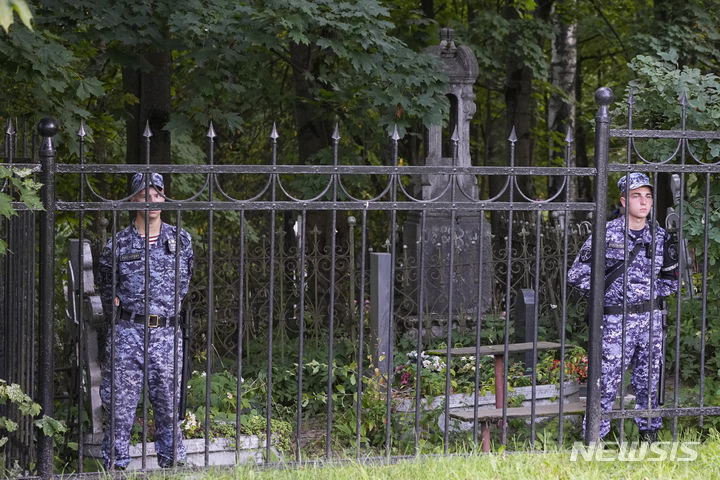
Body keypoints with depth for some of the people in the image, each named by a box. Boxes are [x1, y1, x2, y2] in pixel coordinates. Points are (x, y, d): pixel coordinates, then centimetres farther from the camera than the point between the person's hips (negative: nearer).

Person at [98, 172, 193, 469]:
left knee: (168, 401, 5)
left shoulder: (180, 240, 9)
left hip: (167, 332, 1)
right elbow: (106, 288, 17)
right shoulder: (118, 244, 5)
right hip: (128, 332, -1)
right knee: (122, 403, -2)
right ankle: (116, 465, 3)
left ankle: (172, 462, 13)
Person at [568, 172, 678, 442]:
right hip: (616, 320, -4)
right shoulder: (607, 234, -5)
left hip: (651, 318, 4)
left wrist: (654, 291, 0)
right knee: (608, 380, -4)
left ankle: (649, 435, 24)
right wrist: (603, 292, -6)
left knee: (649, 381, 11)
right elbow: (577, 275, -1)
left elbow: (671, 278, 18)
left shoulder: (659, 236, 7)